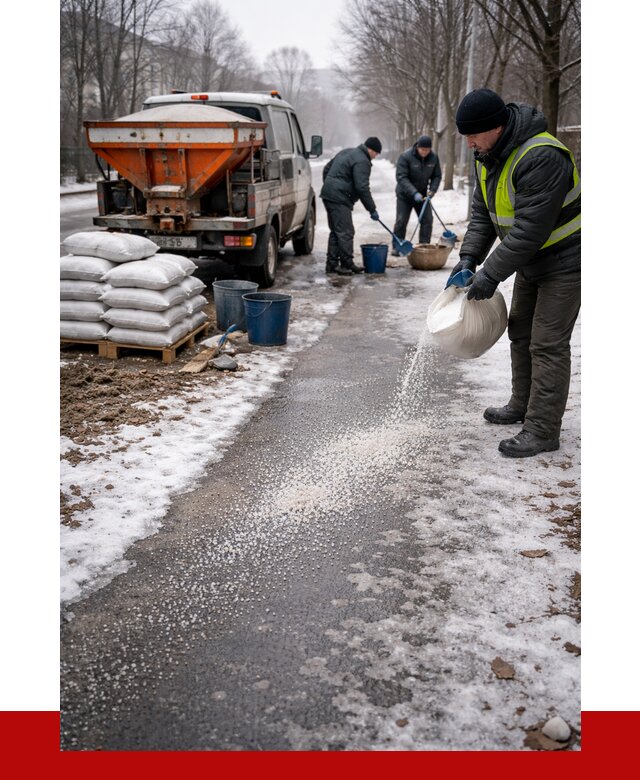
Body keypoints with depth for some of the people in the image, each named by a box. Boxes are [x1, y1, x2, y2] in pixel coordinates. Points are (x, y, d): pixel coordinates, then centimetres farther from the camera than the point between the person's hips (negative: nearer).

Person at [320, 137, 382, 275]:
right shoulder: (362, 161, -12)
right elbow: (362, 188, -18)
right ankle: (347, 264, -4)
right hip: (340, 199, -10)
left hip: (328, 195, 10)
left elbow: (327, 169, 25)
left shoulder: (347, 152, 19)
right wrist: (372, 209, -12)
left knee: (335, 231, 13)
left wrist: (329, 188, 30)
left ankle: (332, 264, 14)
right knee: (346, 232, -6)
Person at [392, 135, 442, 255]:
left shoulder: (434, 158, -6)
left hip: (422, 194, 4)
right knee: (401, 221, -4)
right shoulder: (405, 156, -20)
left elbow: (437, 176, 4)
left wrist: (432, 190, -15)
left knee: (427, 220, -2)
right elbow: (401, 177, -25)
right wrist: (414, 193, -34)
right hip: (405, 195, -4)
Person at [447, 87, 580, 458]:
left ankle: (543, 430, -2)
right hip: (531, 261, 10)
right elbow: (483, 212, 5)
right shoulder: (488, 155, 0)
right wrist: (469, 257, -8)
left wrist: (492, 274, -28)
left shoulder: (541, 158, -30)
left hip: (564, 261, -9)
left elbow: (530, 229, -32)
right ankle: (523, 406, 33)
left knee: (547, 344, -9)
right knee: (520, 332, 17)